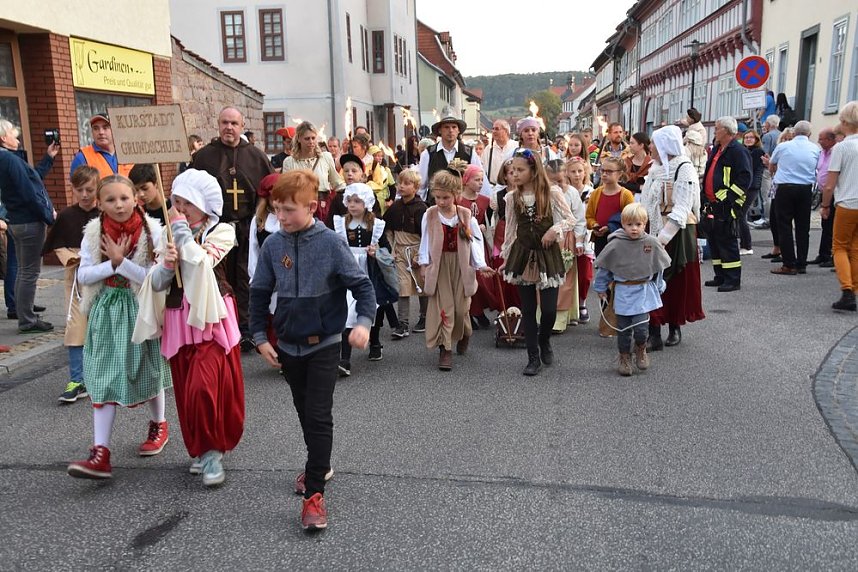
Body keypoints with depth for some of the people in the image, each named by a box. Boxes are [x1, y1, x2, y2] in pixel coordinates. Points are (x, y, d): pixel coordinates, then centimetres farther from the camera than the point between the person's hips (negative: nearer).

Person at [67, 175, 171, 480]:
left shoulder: (151, 231, -11)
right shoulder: (94, 233, -2)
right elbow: (83, 276, -4)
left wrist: (121, 261, -21)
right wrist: (112, 263, -17)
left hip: (140, 311, -2)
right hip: (106, 312, 2)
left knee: (148, 372, 14)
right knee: (103, 381, -2)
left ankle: (158, 425, 39)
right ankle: (101, 453, 0)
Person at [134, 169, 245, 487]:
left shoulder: (221, 232, -5)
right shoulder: (169, 235, 8)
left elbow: (200, 262, -23)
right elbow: (157, 283, 2)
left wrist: (182, 230, -12)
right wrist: (166, 264, -18)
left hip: (210, 318, -5)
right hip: (178, 321, 5)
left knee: (204, 387, -14)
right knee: (186, 390, 10)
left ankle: (212, 452, 3)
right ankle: (200, 449, 27)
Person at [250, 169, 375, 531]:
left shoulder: (330, 242, -14)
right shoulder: (272, 245, -3)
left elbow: (361, 284, -11)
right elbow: (259, 293, 6)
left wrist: (364, 321, -26)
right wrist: (260, 337, 2)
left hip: (324, 343, -4)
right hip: (288, 345, 5)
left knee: (318, 415, -7)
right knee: (304, 411, 19)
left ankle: (314, 493, 0)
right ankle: (320, 466, 41)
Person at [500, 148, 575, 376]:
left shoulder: (552, 193, -7)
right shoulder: (512, 197, 1)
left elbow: (571, 220, -1)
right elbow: (510, 230, 9)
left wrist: (555, 229, -19)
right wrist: (506, 258, 11)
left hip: (547, 254, -2)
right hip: (522, 255, 2)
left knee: (549, 309, -4)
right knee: (528, 309, 5)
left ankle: (544, 341, 29)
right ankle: (534, 357, 17)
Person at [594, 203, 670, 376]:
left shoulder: (652, 243, -4)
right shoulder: (616, 245, -8)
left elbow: (659, 268, 9)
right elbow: (604, 267, 3)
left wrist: (658, 288, 14)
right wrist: (601, 288, 8)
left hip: (644, 291, 0)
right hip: (623, 292, 0)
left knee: (640, 327, -9)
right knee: (623, 328, 8)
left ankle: (641, 350, 21)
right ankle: (624, 357, 25)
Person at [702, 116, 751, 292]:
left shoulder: (738, 151, -11)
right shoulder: (717, 149, 17)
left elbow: (745, 178, -18)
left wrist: (728, 197, -21)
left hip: (726, 205, -10)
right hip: (712, 204, 10)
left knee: (727, 242, -6)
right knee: (714, 240, 14)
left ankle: (733, 280, 2)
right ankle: (720, 277, 24)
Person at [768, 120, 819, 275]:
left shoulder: (783, 146, 0)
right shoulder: (815, 149, 3)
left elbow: (771, 164, 16)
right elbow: (816, 170, 12)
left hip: (785, 188, -2)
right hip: (806, 189, 2)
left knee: (785, 227, 0)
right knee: (803, 227, 10)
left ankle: (789, 265, -3)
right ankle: (802, 264, 13)